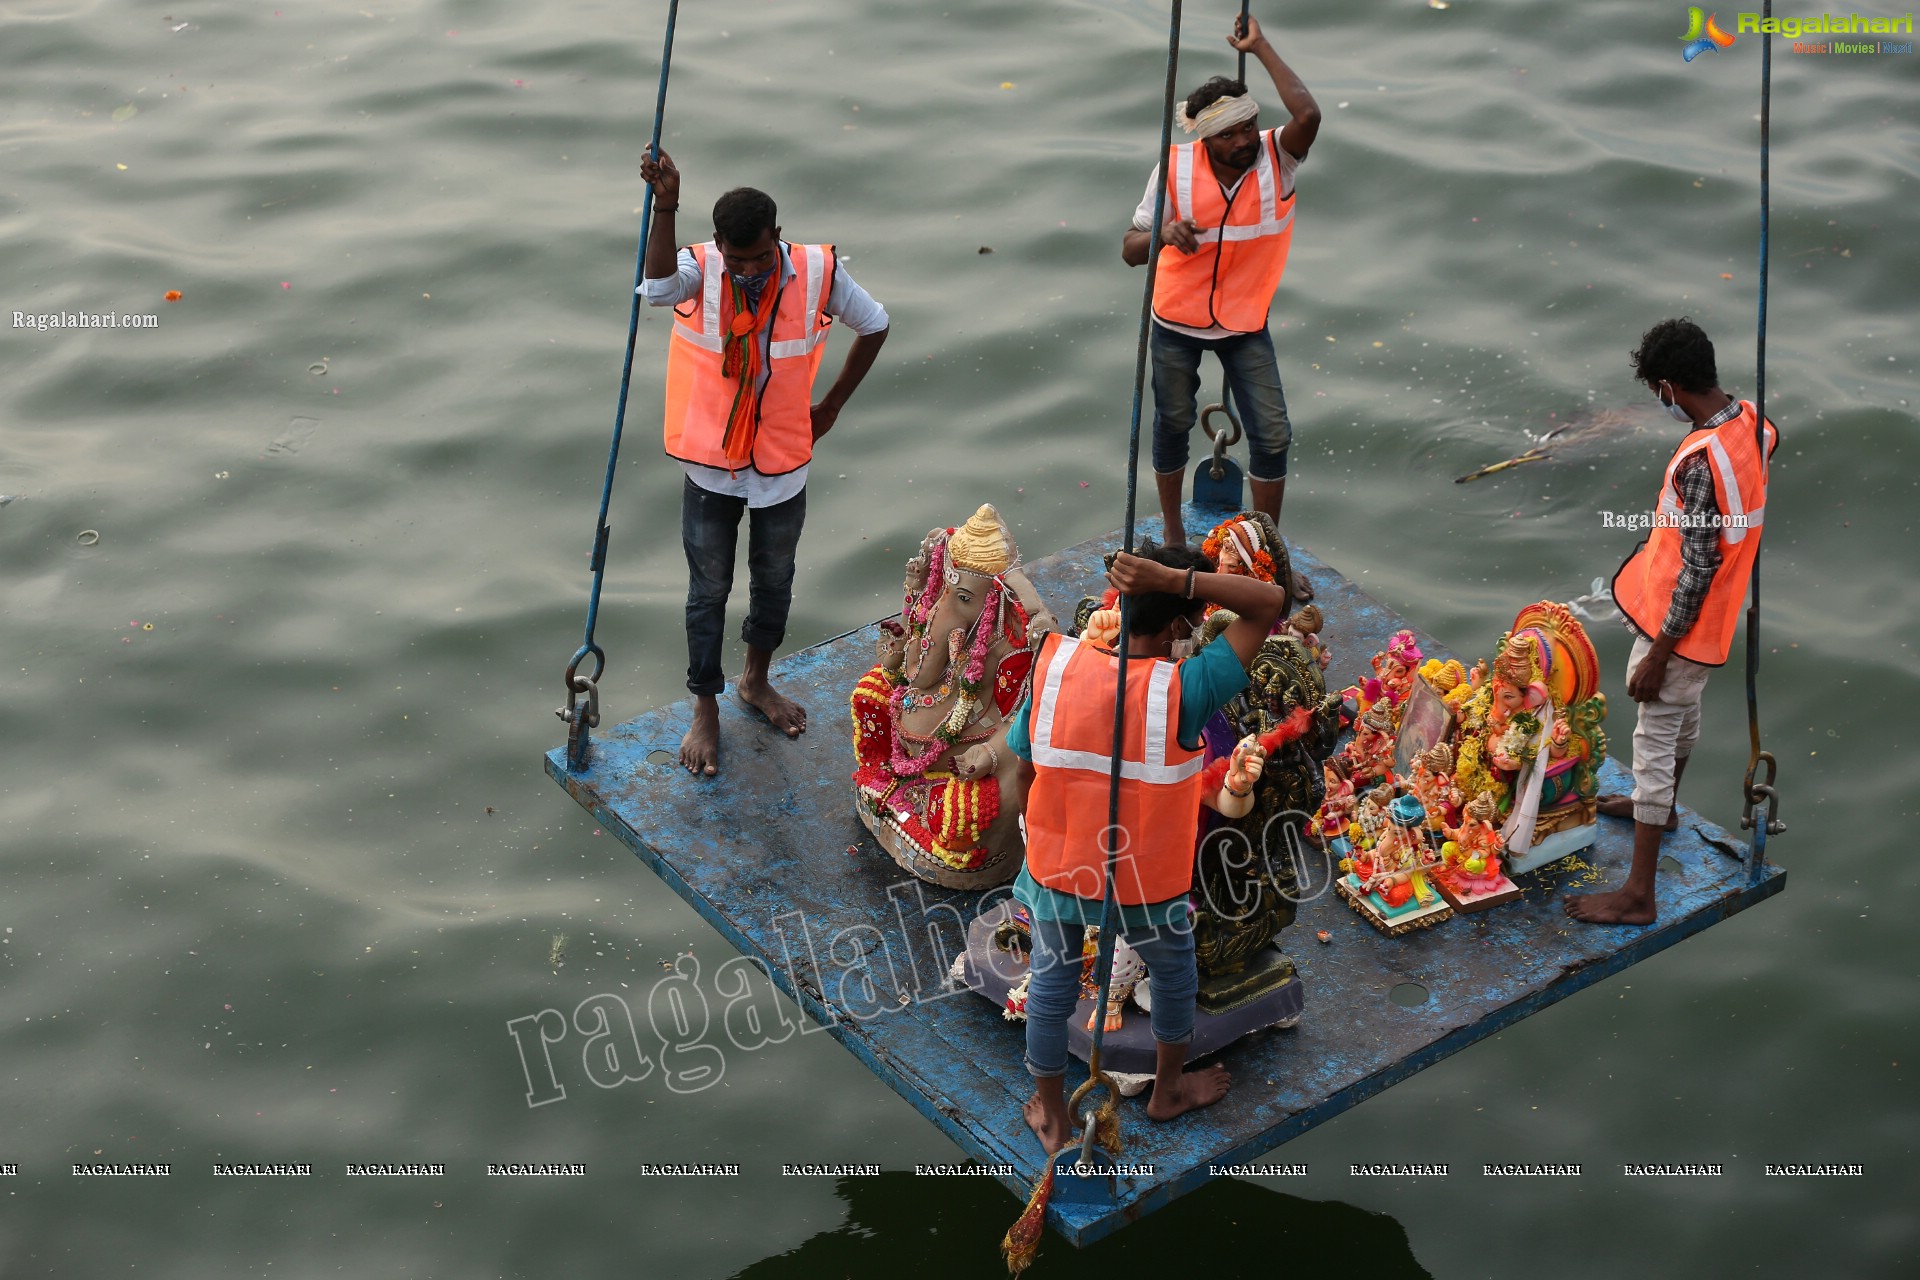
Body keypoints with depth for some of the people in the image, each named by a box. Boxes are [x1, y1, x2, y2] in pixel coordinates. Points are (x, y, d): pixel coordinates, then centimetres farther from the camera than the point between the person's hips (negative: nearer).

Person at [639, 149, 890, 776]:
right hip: (711, 464, -2)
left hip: (783, 463, 2)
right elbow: (658, 286, -44)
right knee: (708, 590, 12)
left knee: (774, 582, 21)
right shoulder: (698, 270, -19)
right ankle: (705, 710, 30)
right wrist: (665, 206, -56)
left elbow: (874, 325, 2)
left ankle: (756, 681, 46)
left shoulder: (817, 272, -16)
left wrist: (831, 406, 4)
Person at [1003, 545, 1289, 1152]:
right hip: (1147, 888, -2)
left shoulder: (1054, 664, -17)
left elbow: (1026, 767, -4)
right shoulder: (1182, 691, -29)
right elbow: (1270, 601, -25)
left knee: (1051, 989, 25)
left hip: (1057, 869, 3)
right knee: (1175, 977, 29)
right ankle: (1169, 1090, 52)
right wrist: (1173, 578, -32)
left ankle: (1053, 1118, 45)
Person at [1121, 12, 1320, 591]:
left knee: (1272, 435, 0)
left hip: (1245, 324, 1)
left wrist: (1259, 46, -33)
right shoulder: (1176, 168, -18)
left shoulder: (1276, 157, -18)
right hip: (1177, 324, 0)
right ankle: (1173, 533, 39)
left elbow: (1308, 115, -41)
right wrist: (1164, 233, -41)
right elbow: (1130, 250, -17)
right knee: (1173, 426, 16)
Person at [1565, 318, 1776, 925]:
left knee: (1655, 743, -1)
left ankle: (1638, 894, 6)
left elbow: (1698, 569, -29)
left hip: (1678, 619, -9)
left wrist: (1658, 655, -21)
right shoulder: (1748, 420, -5)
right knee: (1683, 712, 30)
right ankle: (1662, 807, 55)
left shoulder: (1701, 461, -33)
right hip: (1708, 615, 9)